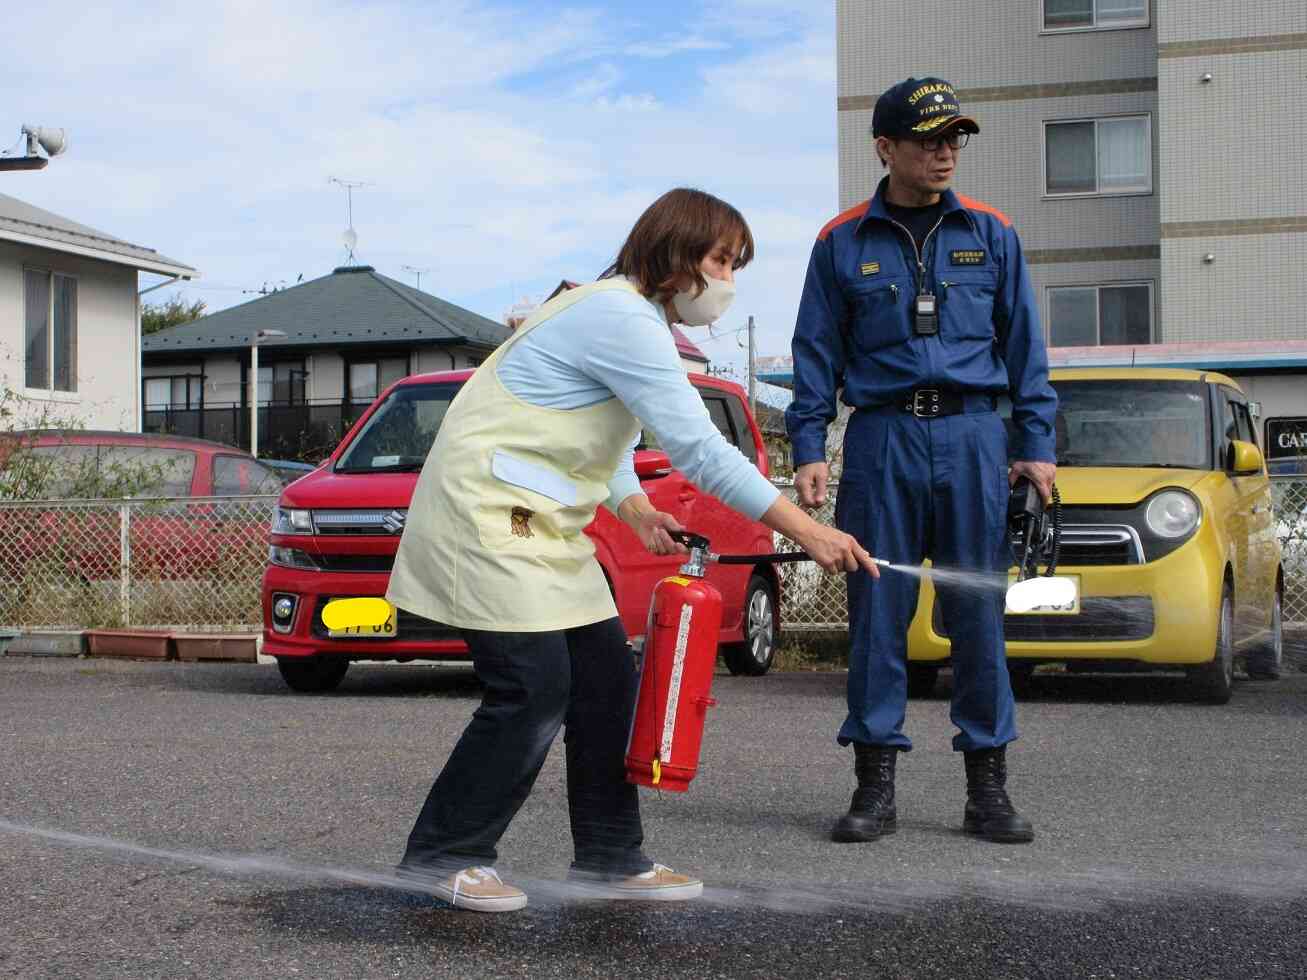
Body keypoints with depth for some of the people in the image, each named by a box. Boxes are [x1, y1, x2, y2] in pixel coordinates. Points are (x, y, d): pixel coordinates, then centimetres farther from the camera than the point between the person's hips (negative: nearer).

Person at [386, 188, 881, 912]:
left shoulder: (626, 313, 15)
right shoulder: (624, 320, -19)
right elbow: (698, 450, -25)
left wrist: (637, 512, 1)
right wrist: (809, 533, -25)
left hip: (537, 521, 11)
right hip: (487, 509, -11)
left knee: (606, 678, 6)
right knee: (534, 688, -13)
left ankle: (609, 859, 14)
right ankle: (442, 857, 1)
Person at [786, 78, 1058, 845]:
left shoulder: (991, 233, 9)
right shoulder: (844, 242, 6)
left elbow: (1024, 344, 10)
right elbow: (818, 352, 8)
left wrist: (1037, 444, 4)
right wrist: (809, 449, -1)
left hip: (972, 437, 1)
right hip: (882, 437, -1)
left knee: (979, 613, 1)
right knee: (878, 614, 0)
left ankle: (988, 786, 9)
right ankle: (876, 782, 8)